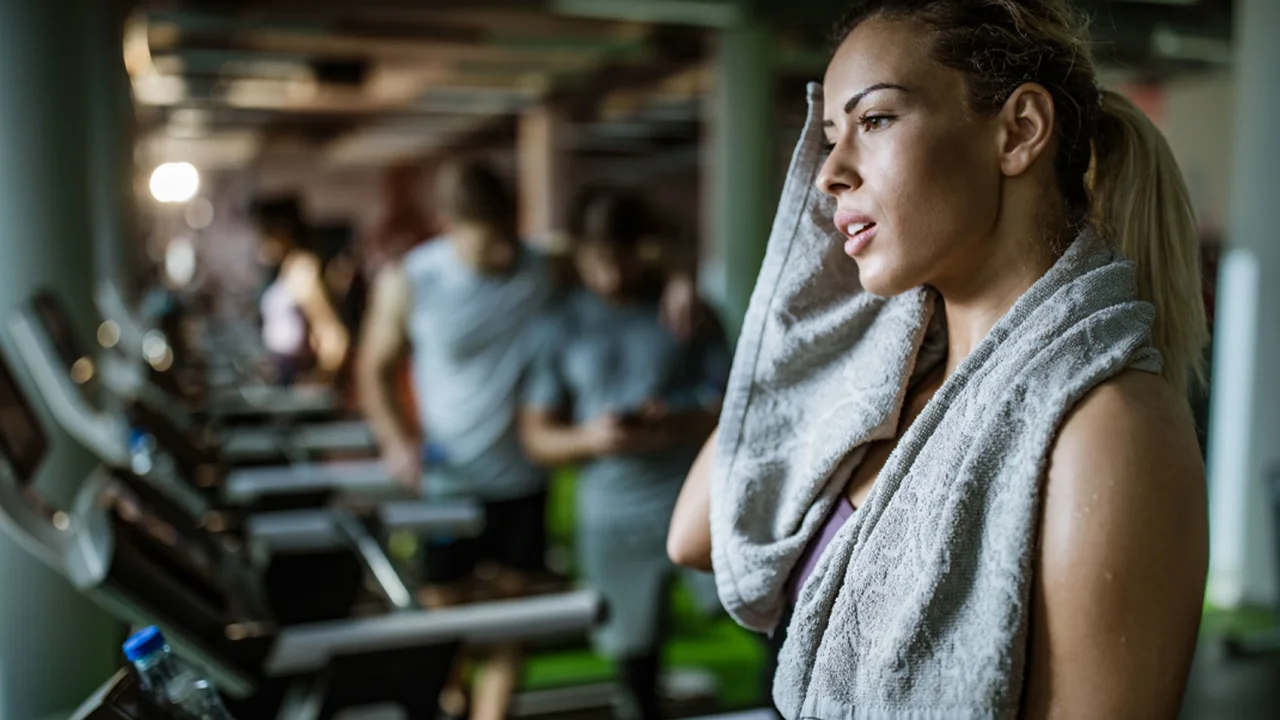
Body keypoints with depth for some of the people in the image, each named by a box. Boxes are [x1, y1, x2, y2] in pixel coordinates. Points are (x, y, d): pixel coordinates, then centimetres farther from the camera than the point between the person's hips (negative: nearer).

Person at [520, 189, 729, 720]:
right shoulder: (562, 326, 8)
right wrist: (590, 438, -12)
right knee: (635, 661, 10)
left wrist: (672, 428, -17)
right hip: (612, 519, 1)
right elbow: (536, 436, 9)